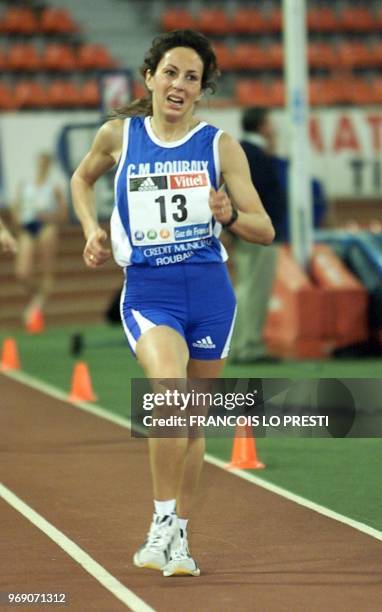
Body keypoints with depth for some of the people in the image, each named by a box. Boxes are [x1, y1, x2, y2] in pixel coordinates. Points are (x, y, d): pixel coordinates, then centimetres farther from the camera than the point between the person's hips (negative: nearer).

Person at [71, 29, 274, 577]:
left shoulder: (221, 146, -1)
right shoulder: (119, 135, 2)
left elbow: (265, 230, 0)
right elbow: (82, 179, 24)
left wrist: (230, 215, -21)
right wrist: (92, 232, 9)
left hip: (208, 292, 2)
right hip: (147, 292, -1)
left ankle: (178, 537, 27)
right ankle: (162, 522, -15)